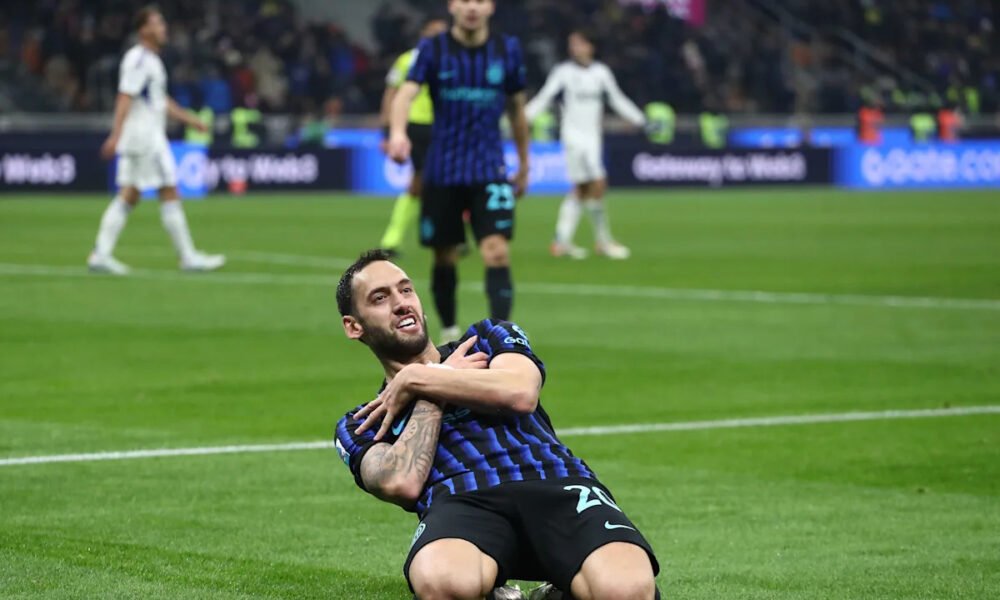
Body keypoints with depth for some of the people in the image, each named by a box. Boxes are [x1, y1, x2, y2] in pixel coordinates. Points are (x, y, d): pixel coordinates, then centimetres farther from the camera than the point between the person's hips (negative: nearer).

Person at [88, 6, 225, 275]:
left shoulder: (151, 60, 18)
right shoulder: (139, 60, -13)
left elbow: (162, 101, 27)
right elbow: (125, 97, -21)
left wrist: (191, 120, 28)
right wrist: (116, 134, -28)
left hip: (150, 135, 10)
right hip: (143, 135, -10)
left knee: (128, 196, 8)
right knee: (169, 194, -5)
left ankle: (101, 255, 4)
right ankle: (188, 258, -2)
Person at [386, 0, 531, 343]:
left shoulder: (508, 50, 3)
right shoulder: (432, 50, -4)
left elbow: (516, 107, 15)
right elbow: (407, 92, -20)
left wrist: (524, 164, 18)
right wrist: (397, 131, -41)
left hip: (490, 171, 0)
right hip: (442, 170, 0)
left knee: (497, 253, -16)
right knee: (445, 258, 8)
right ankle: (449, 333, 28)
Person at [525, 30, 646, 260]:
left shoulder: (601, 72, 8)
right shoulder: (563, 72, -3)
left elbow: (618, 101, 16)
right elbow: (543, 99, -4)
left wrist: (642, 121, 14)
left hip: (593, 136, 6)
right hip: (574, 135, -6)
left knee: (581, 189, 7)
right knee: (598, 183, -14)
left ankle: (562, 241, 14)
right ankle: (604, 241, -7)